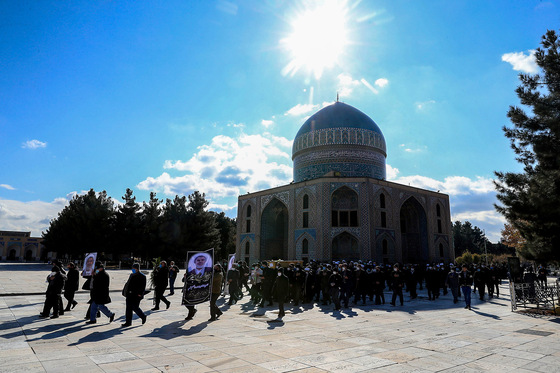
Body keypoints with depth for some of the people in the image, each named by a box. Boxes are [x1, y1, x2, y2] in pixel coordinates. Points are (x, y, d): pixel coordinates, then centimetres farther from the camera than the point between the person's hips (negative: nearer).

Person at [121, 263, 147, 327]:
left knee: (135, 308, -3)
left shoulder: (142, 276, -9)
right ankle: (128, 322, 15)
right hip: (129, 294, 7)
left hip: (136, 295, -7)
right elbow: (127, 284, 20)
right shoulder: (132, 275, 14)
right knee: (128, 308, 7)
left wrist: (140, 294, -19)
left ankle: (143, 317, 21)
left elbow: (143, 286, -13)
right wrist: (125, 291, 14)